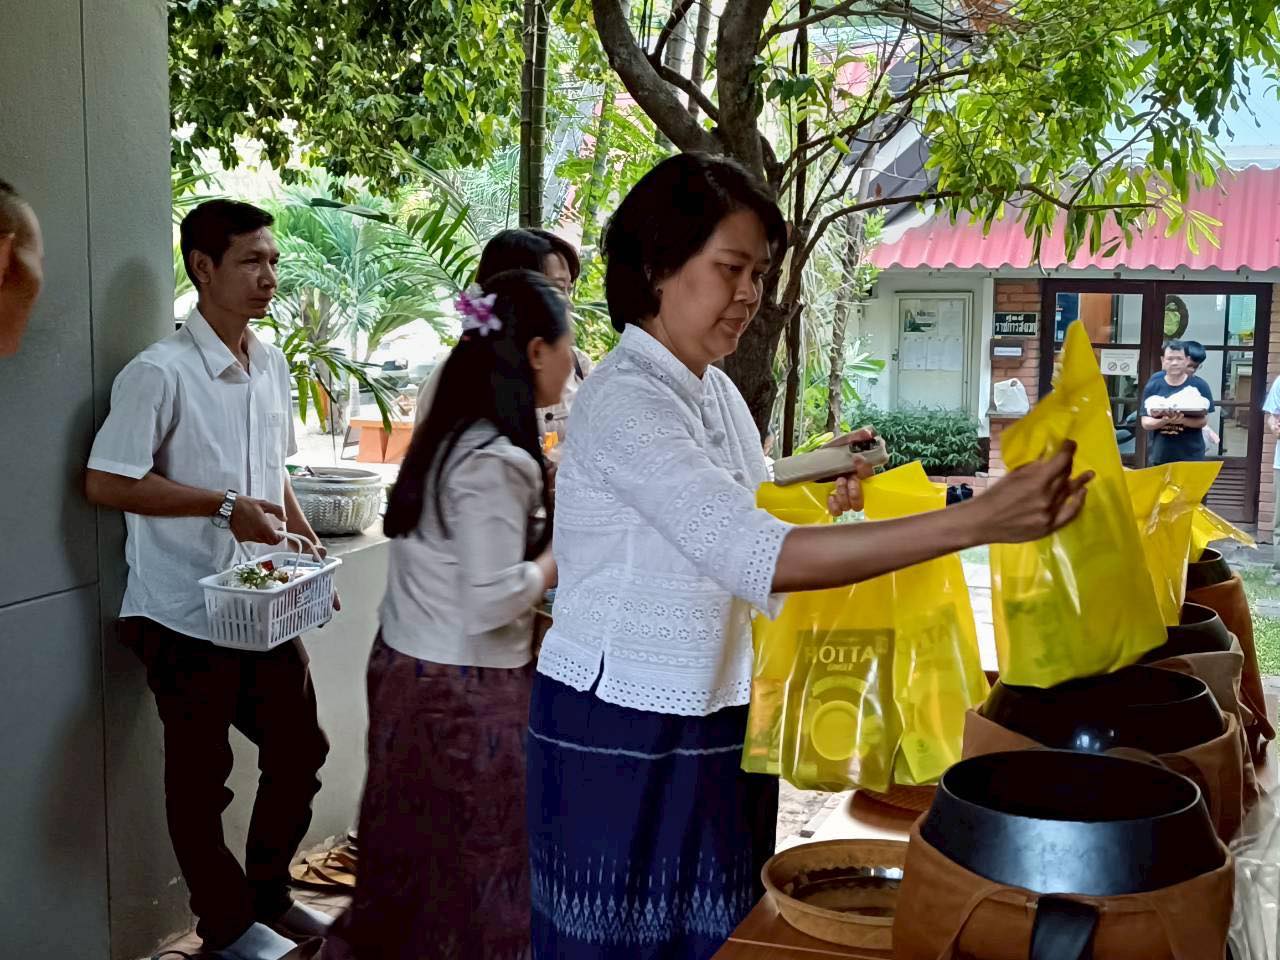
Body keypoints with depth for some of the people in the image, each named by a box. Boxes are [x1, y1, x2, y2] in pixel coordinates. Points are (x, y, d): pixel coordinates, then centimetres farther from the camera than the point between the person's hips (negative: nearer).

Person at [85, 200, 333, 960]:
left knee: (300, 750, 14)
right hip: (186, 614, -7)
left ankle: (269, 891, 35)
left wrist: (309, 543, 7)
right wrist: (223, 507, -20)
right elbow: (105, 483, -18)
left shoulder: (273, 366, 7)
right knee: (202, 777, 8)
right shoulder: (160, 373, -16)